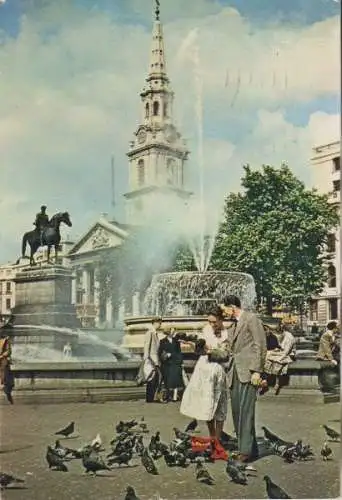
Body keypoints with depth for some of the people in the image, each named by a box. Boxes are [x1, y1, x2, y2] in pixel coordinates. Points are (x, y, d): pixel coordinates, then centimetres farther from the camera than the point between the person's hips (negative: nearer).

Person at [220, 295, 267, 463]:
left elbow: (260, 345, -9)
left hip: (248, 371, -8)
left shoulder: (251, 319, -3)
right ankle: (243, 446, 12)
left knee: (245, 410, -12)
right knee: (236, 410, 5)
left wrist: (256, 371, -15)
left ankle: (247, 449, -10)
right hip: (235, 372, 8)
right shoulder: (232, 326, 23)